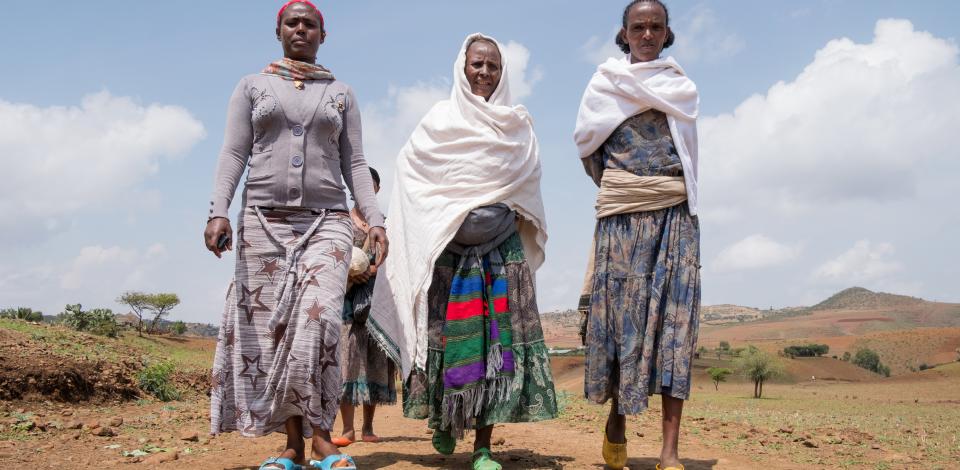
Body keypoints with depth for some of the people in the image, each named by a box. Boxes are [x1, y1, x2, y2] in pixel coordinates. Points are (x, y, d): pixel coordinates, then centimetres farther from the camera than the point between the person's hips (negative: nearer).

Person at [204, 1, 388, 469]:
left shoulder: (341, 93, 15)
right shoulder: (253, 86, 13)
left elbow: (355, 164, 10)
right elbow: (233, 154, 4)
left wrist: (375, 219, -2)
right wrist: (218, 211, -10)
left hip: (327, 221, 0)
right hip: (264, 220, 1)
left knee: (317, 321, -19)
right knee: (270, 328, -3)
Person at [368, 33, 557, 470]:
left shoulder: (518, 126, 13)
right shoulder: (441, 119, 6)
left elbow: (529, 185, 21)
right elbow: (410, 169, 6)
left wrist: (504, 212, 9)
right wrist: (448, 213, -1)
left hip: (502, 247, 2)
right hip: (449, 245, -1)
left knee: (498, 338, -5)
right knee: (451, 335, -3)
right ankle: (441, 416, 24)